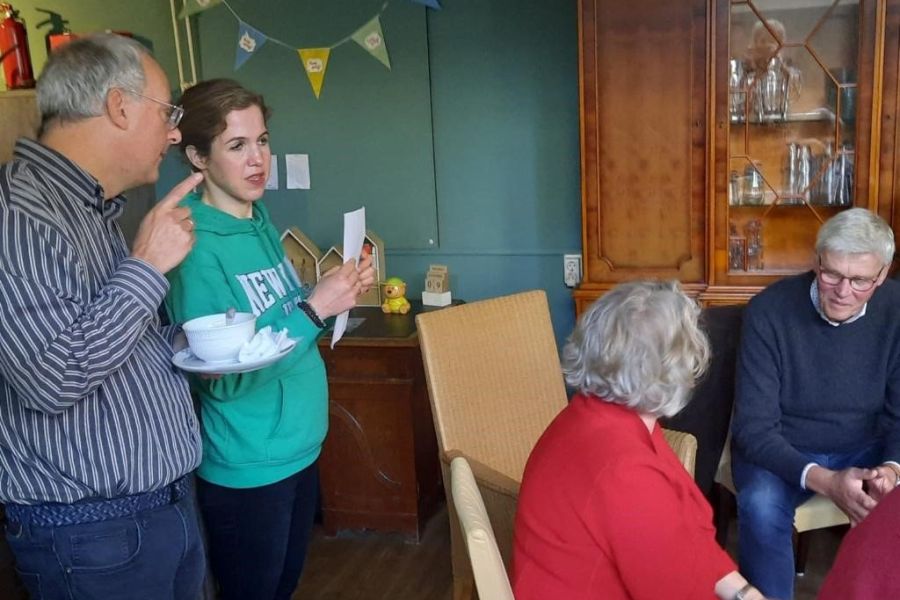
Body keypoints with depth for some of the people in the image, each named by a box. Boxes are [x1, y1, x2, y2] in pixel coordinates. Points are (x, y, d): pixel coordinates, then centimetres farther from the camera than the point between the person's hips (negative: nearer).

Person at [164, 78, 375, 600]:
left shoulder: (261, 222, 4)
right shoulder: (197, 247, -21)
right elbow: (224, 379, -23)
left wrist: (341, 292, -3)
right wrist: (315, 309, -26)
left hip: (301, 448, 8)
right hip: (247, 471, -7)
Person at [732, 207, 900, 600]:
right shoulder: (769, 311, -20)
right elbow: (755, 427, -20)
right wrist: (823, 480, -35)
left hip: (864, 448, 3)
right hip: (779, 450, -3)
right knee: (761, 505, -33)